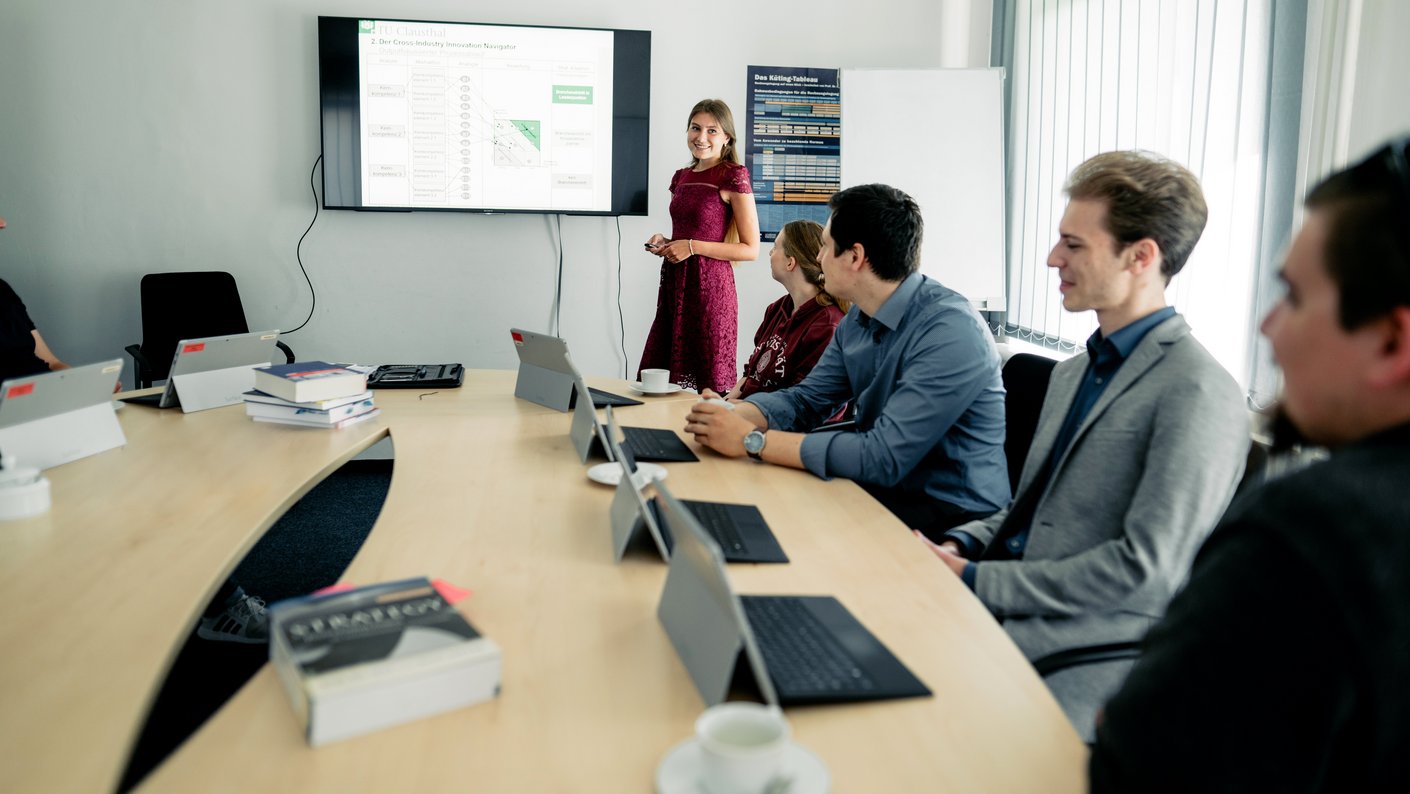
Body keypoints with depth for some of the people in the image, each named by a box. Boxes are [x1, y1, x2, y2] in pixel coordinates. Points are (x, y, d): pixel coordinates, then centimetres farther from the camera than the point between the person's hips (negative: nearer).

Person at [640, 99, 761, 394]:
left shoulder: (733, 176, -7)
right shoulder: (681, 177, 14)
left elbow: (751, 249, -10)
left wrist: (693, 247, -14)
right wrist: (665, 243, 8)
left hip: (709, 284, -7)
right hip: (674, 283, 7)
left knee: (709, 387, -2)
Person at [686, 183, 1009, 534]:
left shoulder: (951, 332, -24)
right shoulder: (857, 321, 5)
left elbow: (884, 457, -29)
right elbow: (804, 400, 10)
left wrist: (751, 440, -25)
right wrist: (732, 414, -12)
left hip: (952, 519, -7)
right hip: (886, 493, 7)